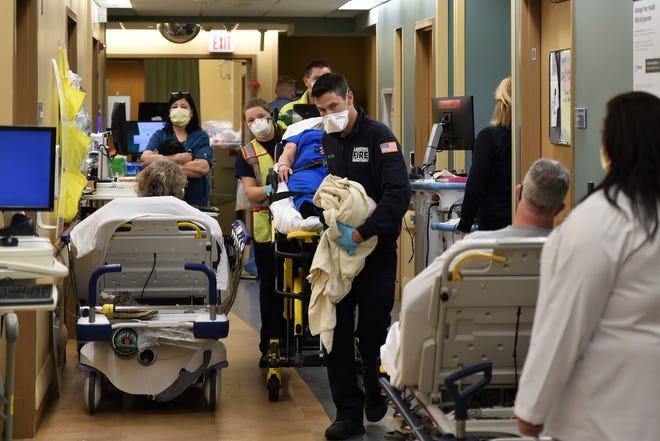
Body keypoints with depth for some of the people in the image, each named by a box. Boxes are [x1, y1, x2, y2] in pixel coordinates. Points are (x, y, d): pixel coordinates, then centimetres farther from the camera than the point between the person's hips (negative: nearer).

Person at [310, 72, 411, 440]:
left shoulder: (379, 136, -12)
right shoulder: (328, 140, 10)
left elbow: (399, 194, -22)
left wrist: (359, 234, -24)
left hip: (376, 249, -5)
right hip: (339, 246, 6)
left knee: (372, 332, 3)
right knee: (337, 333, 2)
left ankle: (376, 393, 29)